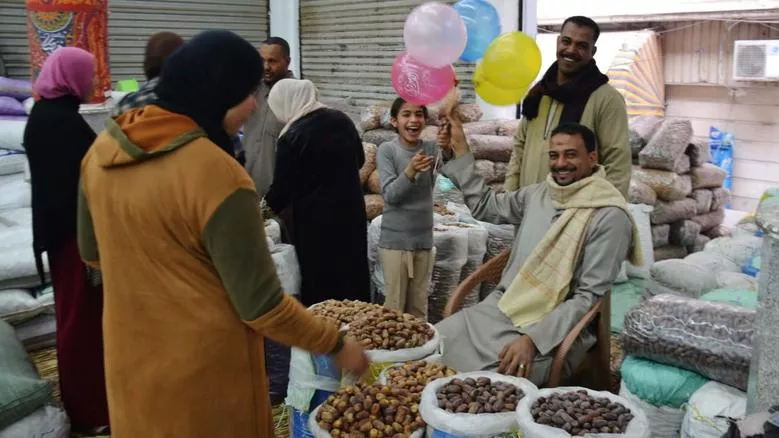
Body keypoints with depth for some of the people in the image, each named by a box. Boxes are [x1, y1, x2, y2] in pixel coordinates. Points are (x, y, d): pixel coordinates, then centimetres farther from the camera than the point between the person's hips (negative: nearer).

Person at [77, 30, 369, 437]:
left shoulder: (104, 149, -5)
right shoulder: (217, 175, -27)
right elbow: (262, 307, -22)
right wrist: (337, 345, -8)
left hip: (129, 362, 6)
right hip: (204, 373, -6)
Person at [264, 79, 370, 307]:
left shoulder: (292, 136, -16)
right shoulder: (342, 120, 3)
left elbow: (282, 189, -11)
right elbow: (360, 160, 16)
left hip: (316, 220, -6)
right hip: (352, 211, 6)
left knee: (321, 287, 6)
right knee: (353, 276, 17)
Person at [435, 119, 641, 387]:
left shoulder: (609, 217, -11)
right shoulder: (537, 194, 9)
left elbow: (589, 297, -14)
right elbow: (485, 207, 25)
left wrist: (533, 339, -24)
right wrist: (459, 149, 20)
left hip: (553, 329, -6)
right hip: (500, 307, 7)